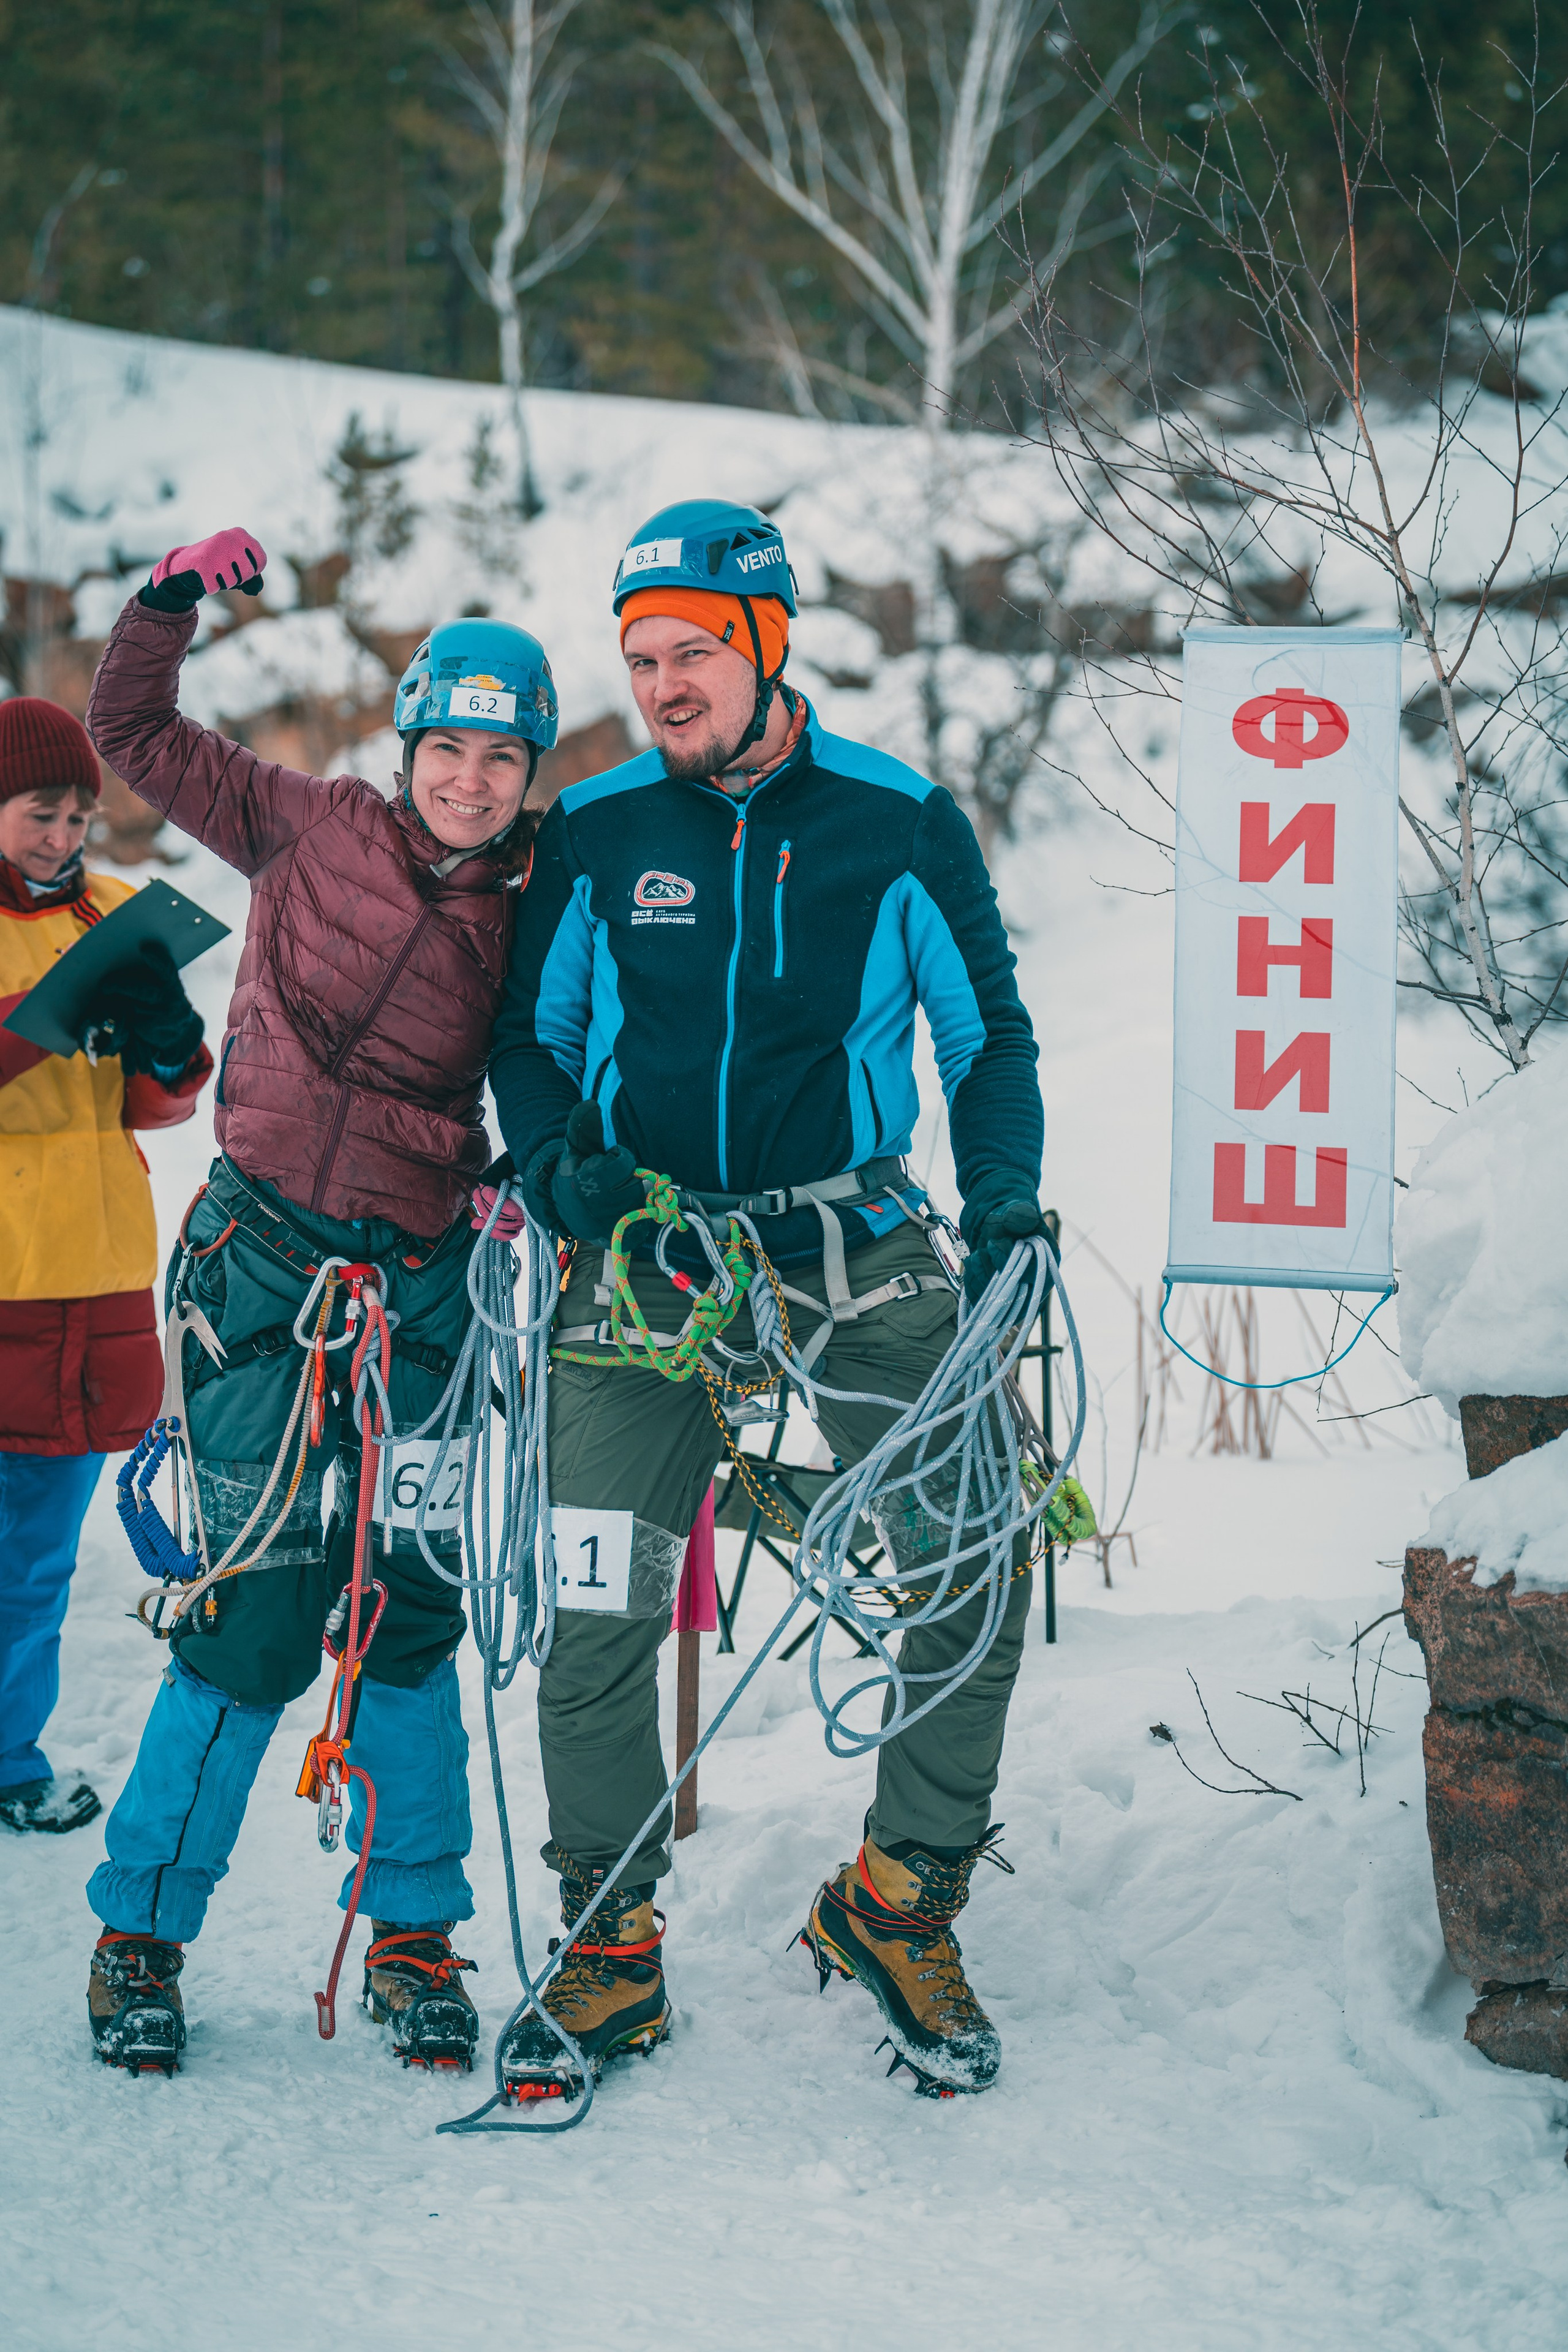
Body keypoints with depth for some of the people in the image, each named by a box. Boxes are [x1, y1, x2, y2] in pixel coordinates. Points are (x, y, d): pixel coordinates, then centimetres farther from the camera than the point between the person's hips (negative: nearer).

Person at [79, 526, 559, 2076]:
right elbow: (135, 738, 9)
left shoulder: (526, 918, 7)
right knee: (264, 1610, -7)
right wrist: (171, 602, -3)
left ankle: (412, 1939, 16)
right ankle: (142, 1932, 9)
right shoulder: (313, 829, 3)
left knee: (410, 1609, 1)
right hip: (266, 1261, -2)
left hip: (419, 1285, 2)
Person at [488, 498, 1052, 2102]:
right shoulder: (592, 833, 2)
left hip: (860, 1245, 0)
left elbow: (989, 1028, 8)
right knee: (596, 1607, -4)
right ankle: (612, 1948, 13)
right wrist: (559, 1161, -8)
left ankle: (898, 1900, 9)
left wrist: (1001, 1194, -6)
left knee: (983, 1561, -10)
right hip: (644, 1249, 1)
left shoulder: (900, 823, -2)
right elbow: (529, 1033, 12)